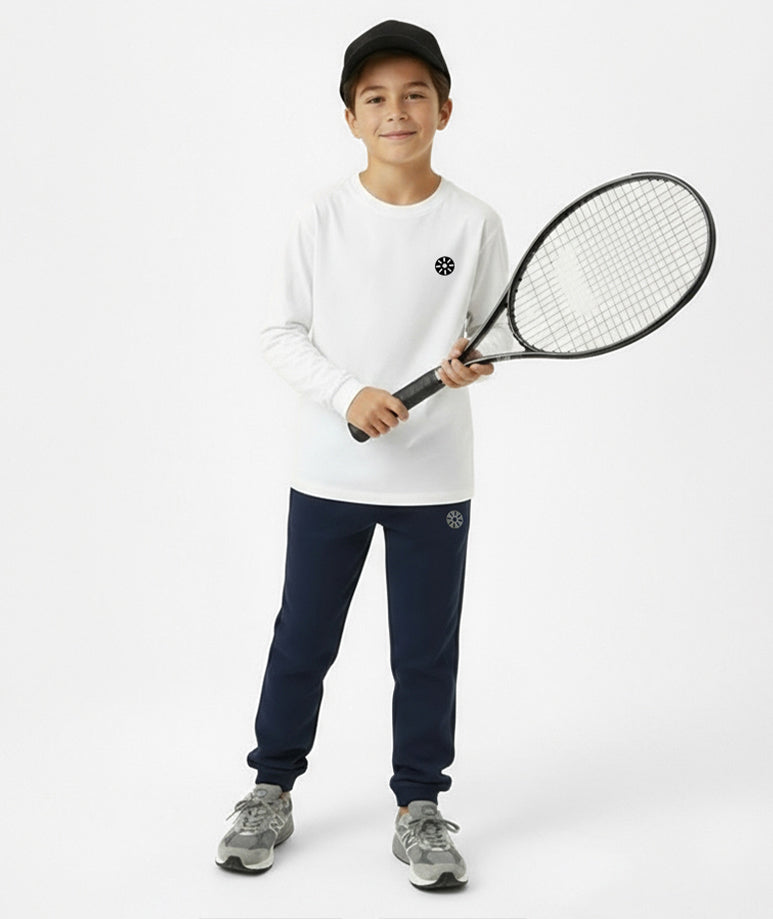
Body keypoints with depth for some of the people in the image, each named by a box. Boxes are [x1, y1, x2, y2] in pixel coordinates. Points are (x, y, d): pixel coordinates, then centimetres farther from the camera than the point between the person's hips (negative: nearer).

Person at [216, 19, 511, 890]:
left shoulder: (474, 223, -2)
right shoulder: (324, 219, -2)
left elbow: (496, 330, 5)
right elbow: (282, 332, -1)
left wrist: (475, 358, -19)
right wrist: (350, 394, -16)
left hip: (434, 478, 0)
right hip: (329, 471, 0)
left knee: (426, 652, 9)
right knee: (301, 641, 11)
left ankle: (419, 808, 25)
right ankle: (271, 791, 30)